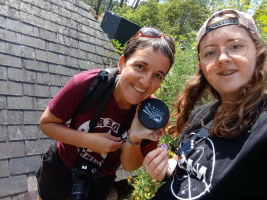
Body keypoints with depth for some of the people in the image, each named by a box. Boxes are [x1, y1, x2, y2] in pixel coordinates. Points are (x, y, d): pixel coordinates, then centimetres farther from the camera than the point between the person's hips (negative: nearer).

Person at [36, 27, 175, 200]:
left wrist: (133, 139, -36)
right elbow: (47, 123, -17)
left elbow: (130, 166, -15)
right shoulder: (86, 84, -32)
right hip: (61, 167, 0)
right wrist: (88, 140, -31)